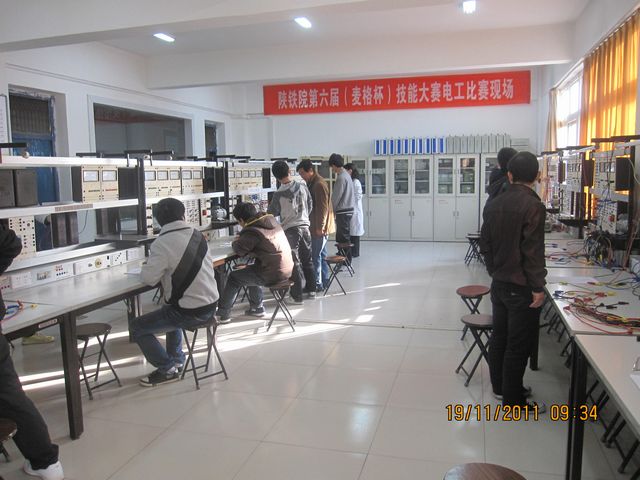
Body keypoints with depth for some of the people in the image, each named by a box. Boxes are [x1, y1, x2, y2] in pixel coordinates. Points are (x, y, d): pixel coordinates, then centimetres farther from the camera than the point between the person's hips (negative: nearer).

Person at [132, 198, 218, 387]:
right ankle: (176, 359, 40)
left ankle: (167, 369, 13)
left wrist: (147, 265, 6)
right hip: (210, 306, 8)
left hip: (190, 313, -8)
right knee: (170, 312, 37)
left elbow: (149, 278, -17)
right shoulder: (198, 235, 4)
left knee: (137, 327, 8)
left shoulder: (162, 243, -16)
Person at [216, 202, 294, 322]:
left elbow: (239, 250, -12)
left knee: (234, 277, 8)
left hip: (272, 274, -8)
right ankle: (257, 308, 36)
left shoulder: (252, 231, -16)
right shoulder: (272, 221, 9)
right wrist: (241, 239, 17)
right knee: (250, 270, 31)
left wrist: (235, 242, 10)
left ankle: (222, 313, 18)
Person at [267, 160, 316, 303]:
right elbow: (310, 206, 8)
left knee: (294, 262, 1)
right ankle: (311, 289, 27)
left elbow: (272, 213, -2)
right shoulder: (302, 186, -3)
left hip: (290, 229, -4)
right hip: (305, 226, 4)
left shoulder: (279, 194, -13)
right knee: (307, 259, 16)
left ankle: (297, 296, 4)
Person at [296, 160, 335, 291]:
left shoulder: (319, 184, -17)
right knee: (321, 254, 15)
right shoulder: (313, 183, 15)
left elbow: (323, 208, -21)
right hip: (318, 226, 10)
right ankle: (324, 281, 23)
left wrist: (320, 227, -21)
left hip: (320, 227, -10)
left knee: (315, 256, -7)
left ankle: (317, 284, -1)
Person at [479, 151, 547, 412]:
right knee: (519, 344, 2)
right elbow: (533, 251, -20)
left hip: (498, 283, 7)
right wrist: (538, 288, -13)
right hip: (521, 287, -7)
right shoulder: (532, 206, -17)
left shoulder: (494, 204, 5)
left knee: (500, 336, 17)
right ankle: (513, 400, 12)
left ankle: (500, 386, 32)